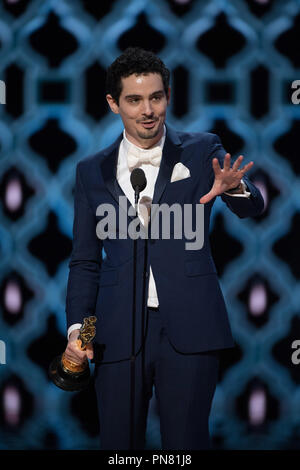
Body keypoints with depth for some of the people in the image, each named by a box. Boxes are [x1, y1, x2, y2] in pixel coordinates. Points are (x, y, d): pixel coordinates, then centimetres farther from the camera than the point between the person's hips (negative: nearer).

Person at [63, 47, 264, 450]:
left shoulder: (202, 152, 5)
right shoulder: (92, 171, 11)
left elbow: (253, 207, -6)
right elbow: (85, 262, 14)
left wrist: (235, 188, -29)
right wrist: (77, 327, 2)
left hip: (188, 329, -2)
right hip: (119, 333, 2)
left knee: (186, 444, -1)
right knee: (118, 445, 5)